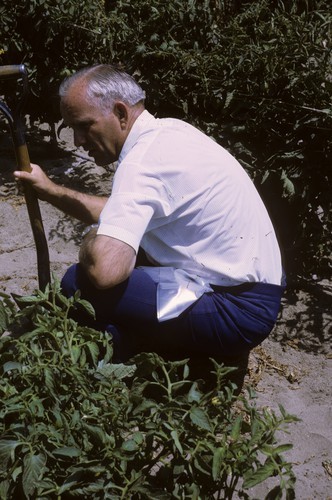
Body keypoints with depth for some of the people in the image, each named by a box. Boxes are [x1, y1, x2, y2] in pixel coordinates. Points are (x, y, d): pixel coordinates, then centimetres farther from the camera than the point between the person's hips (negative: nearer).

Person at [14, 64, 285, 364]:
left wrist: (91, 241, -11)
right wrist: (50, 190, 14)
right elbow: (120, 214, 19)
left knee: (80, 284, -18)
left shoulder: (143, 161, -22)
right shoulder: (167, 131, 7)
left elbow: (104, 269, -34)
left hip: (238, 310, -10)